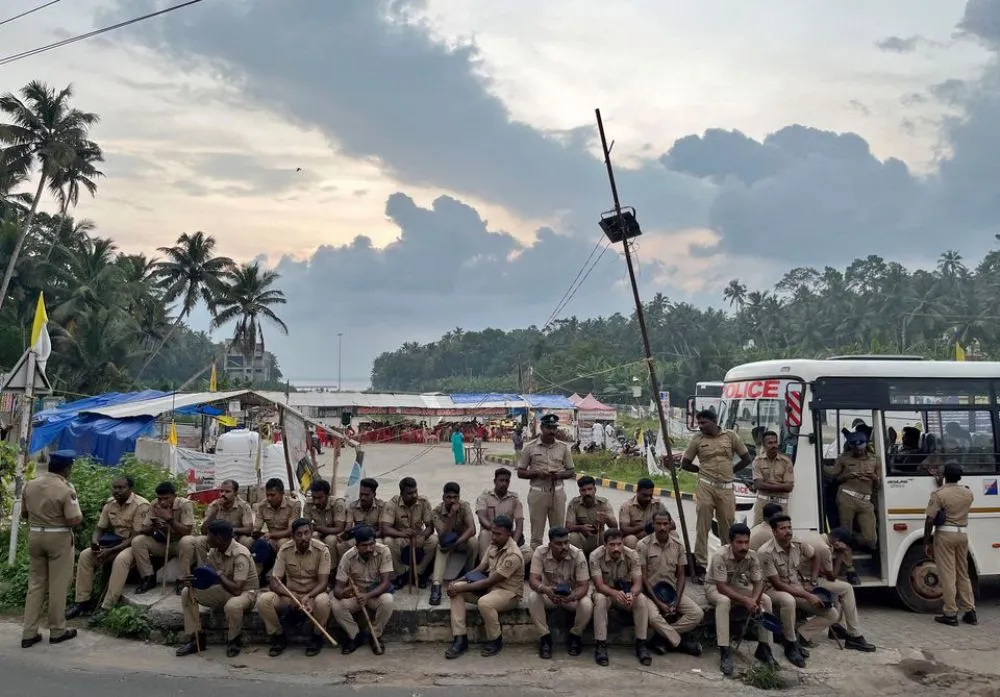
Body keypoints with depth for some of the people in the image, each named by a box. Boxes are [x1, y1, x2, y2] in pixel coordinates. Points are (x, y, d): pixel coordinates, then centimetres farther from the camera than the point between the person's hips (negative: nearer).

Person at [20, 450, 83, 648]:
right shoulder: (66, 489, -17)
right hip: (59, 538, -6)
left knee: (35, 584, 13)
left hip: (34, 536, 6)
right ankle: (57, 631, 15)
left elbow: (24, 514, 13)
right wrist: (79, 514, 1)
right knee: (58, 586, 5)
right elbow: (74, 521, -20)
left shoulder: (30, 485, 2)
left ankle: (28, 633, 13)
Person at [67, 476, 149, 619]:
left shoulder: (141, 505, -19)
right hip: (116, 541, 7)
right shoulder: (110, 504, 2)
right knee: (85, 555, -12)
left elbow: (137, 536, -22)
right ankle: (82, 601, -5)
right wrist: (94, 541, -12)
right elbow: (99, 528, 12)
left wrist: (110, 551, -25)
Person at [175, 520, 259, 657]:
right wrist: (194, 580, -21)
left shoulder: (240, 555, -27)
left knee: (232, 606, -40)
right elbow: (207, 575, 1)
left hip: (244, 592, -8)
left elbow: (237, 589, -33)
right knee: (187, 593, -5)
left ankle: (234, 640, -8)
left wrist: (219, 574, -24)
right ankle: (196, 639, 0)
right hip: (223, 590, 8)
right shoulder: (213, 551, -4)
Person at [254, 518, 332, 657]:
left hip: (313, 594, -2)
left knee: (323, 601, -37)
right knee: (263, 599, -25)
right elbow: (274, 582, -13)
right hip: (290, 594, 2)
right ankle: (279, 637, -2)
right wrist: (297, 598, -29)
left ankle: (316, 637, -7)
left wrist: (308, 597, -38)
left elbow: (323, 583, -18)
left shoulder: (322, 550, -16)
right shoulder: (285, 549, -11)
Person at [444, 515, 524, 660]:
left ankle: (496, 641, -10)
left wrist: (461, 588, -23)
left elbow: (490, 582, -26)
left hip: (509, 592, -8)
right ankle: (460, 639, -10)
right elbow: (480, 569, 6)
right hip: (491, 586, 8)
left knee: (484, 603, -38)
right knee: (455, 589, -10)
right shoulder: (494, 546, 1)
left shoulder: (513, 555, -25)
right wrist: (457, 582, -9)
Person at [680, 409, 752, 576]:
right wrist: (704, 471, 9)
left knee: (728, 525, 7)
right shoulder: (697, 439, 2)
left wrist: (730, 471, 11)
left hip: (726, 488, 1)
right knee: (703, 526, -2)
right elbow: (685, 464, 10)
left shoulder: (730, 436, 4)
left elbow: (746, 458, 12)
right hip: (705, 487, -1)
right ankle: (700, 562, 3)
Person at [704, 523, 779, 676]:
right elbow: (721, 587, -32)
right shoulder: (720, 556, -32)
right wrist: (745, 600, -37)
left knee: (766, 600, -16)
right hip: (714, 587, -5)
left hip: (736, 586, 5)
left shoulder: (752, 556, -16)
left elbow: (759, 582, -11)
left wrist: (754, 600, -31)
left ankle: (763, 648, -5)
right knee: (724, 601, -38)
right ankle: (725, 652, -34)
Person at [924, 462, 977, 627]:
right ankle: (970, 612, 18)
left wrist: (926, 542, -7)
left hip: (945, 534, -5)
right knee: (963, 574, 16)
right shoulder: (968, 493, 5)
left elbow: (930, 520, -15)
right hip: (963, 534, 6)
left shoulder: (939, 494, -12)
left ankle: (951, 614, 2)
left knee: (948, 576, -1)